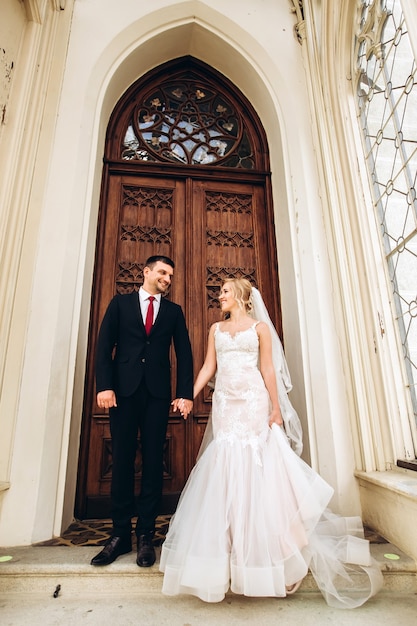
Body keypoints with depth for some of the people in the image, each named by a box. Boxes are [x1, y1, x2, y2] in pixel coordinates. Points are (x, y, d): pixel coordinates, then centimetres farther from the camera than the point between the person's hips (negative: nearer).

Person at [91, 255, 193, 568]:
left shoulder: (174, 311, 12)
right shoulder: (120, 303, 10)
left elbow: (184, 353, 6)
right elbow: (105, 345, 2)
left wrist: (186, 393, -4)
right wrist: (105, 385, -10)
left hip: (158, 393, 1)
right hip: (124, 390, 0)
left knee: (153, 462, 5)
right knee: (122, 461, 6)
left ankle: (146, 535, 19)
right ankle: (120, 534, 21)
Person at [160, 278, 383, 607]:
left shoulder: (260, 326, 3)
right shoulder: (216, 329, 14)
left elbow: (268, 369, -2)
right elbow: (208, 367, 10)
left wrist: (276, 409, -6)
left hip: (253, 402, -3)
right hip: (225, 404, 4)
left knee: (256, 468, 0)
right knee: (224, 471, 4)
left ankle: (265, 552, 18)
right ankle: (231, 552, 20)